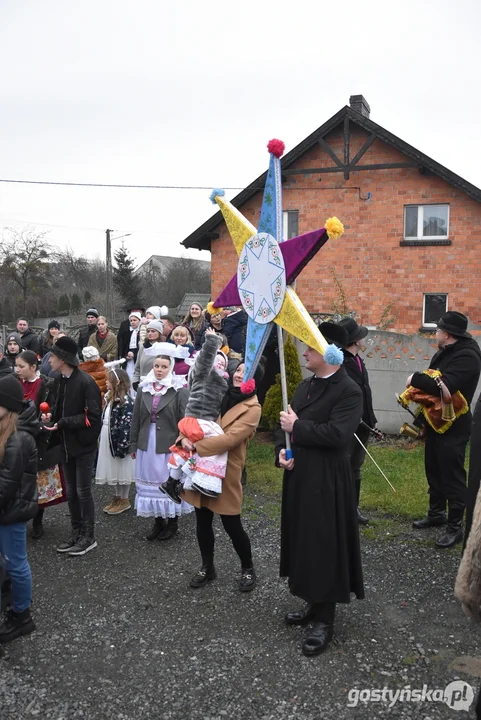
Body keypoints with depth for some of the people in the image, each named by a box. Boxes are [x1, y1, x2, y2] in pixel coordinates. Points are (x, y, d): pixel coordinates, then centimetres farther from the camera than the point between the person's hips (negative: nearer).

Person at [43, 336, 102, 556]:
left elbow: (93, 416, -20)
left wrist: (63, 423, -22)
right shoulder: (59, 380, 5)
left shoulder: (85, 382, -19)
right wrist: (51, 415, -4)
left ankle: (89, 537, 16)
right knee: (70, 491, 14)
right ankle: (76, 532, 28)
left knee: (83, 491, 2)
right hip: (66, 443, 7)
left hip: (83, 444, -7)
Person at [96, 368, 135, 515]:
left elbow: (126, 425, -21)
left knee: (121, 469, 4)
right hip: (107, 440, 9)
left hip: (119, 441, -9)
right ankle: (117, 497, 29)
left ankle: (124, 500, 17)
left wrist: (122, 445, -23)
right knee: (112, 469, 16)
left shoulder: (126, 402, -18)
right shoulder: (110, 398, 11)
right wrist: (101, 437, 16)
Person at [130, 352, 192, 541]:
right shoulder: (143, 389, 4)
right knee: (151, 482, 12)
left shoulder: (179, 391, -9)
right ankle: (158, 520, 27)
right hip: (147, 444, 4)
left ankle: (172, 521, 23)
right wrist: (133, 444, 7)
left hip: (169, 445, -4)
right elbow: (136, 418, 8)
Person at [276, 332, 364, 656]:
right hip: (299, 474, 8)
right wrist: (282, 449, -6)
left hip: (327, 480, -8)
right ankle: (314, 604, 33)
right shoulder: (305, 386, 12)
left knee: (324, 544, -1)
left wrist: (297, 427, -17)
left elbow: (337, 434, -25)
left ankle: (325, 620, 12)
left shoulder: (349, 391, -14)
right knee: (304, 540, 16)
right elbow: (287, 423, 14)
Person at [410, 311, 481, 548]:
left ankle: (455, 527, 9)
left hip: (453, 427, -10)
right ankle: (436, 513, 35)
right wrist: (419, 384, -8)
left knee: (452, 476, -1)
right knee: (434, 471, 19)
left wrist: (415, 379, -22)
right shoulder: (444, 352, 10)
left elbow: (445, 385, -33)